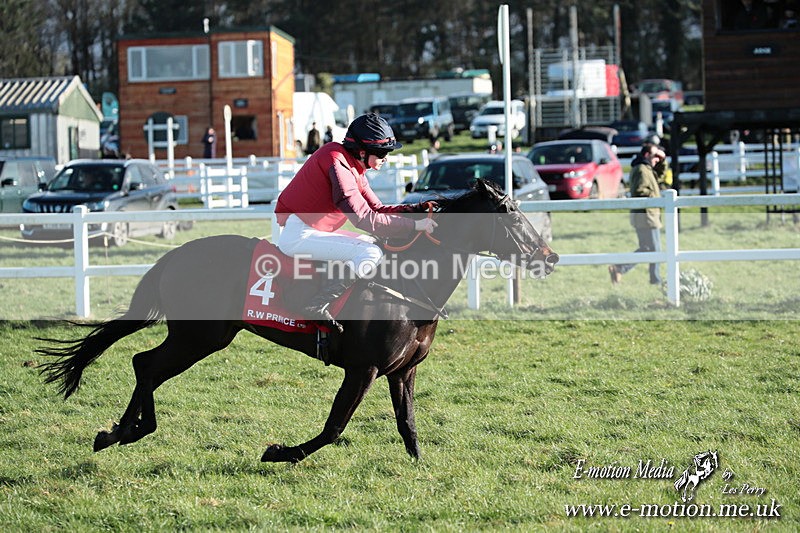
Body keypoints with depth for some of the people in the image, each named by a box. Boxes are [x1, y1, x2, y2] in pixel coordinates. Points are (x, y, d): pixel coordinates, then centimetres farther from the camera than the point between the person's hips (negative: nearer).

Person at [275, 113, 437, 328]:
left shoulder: (354, 168, 13)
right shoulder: (337, 163, -19)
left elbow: (377, 209, 14)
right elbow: (365, 218, -24)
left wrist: (420, 209, 3)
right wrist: (415, 225, -20)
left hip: (312, 231, 11)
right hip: (298, 234, -11)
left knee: (373, 244, 17)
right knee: (371, 254, -20)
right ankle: (317, 306, -22)